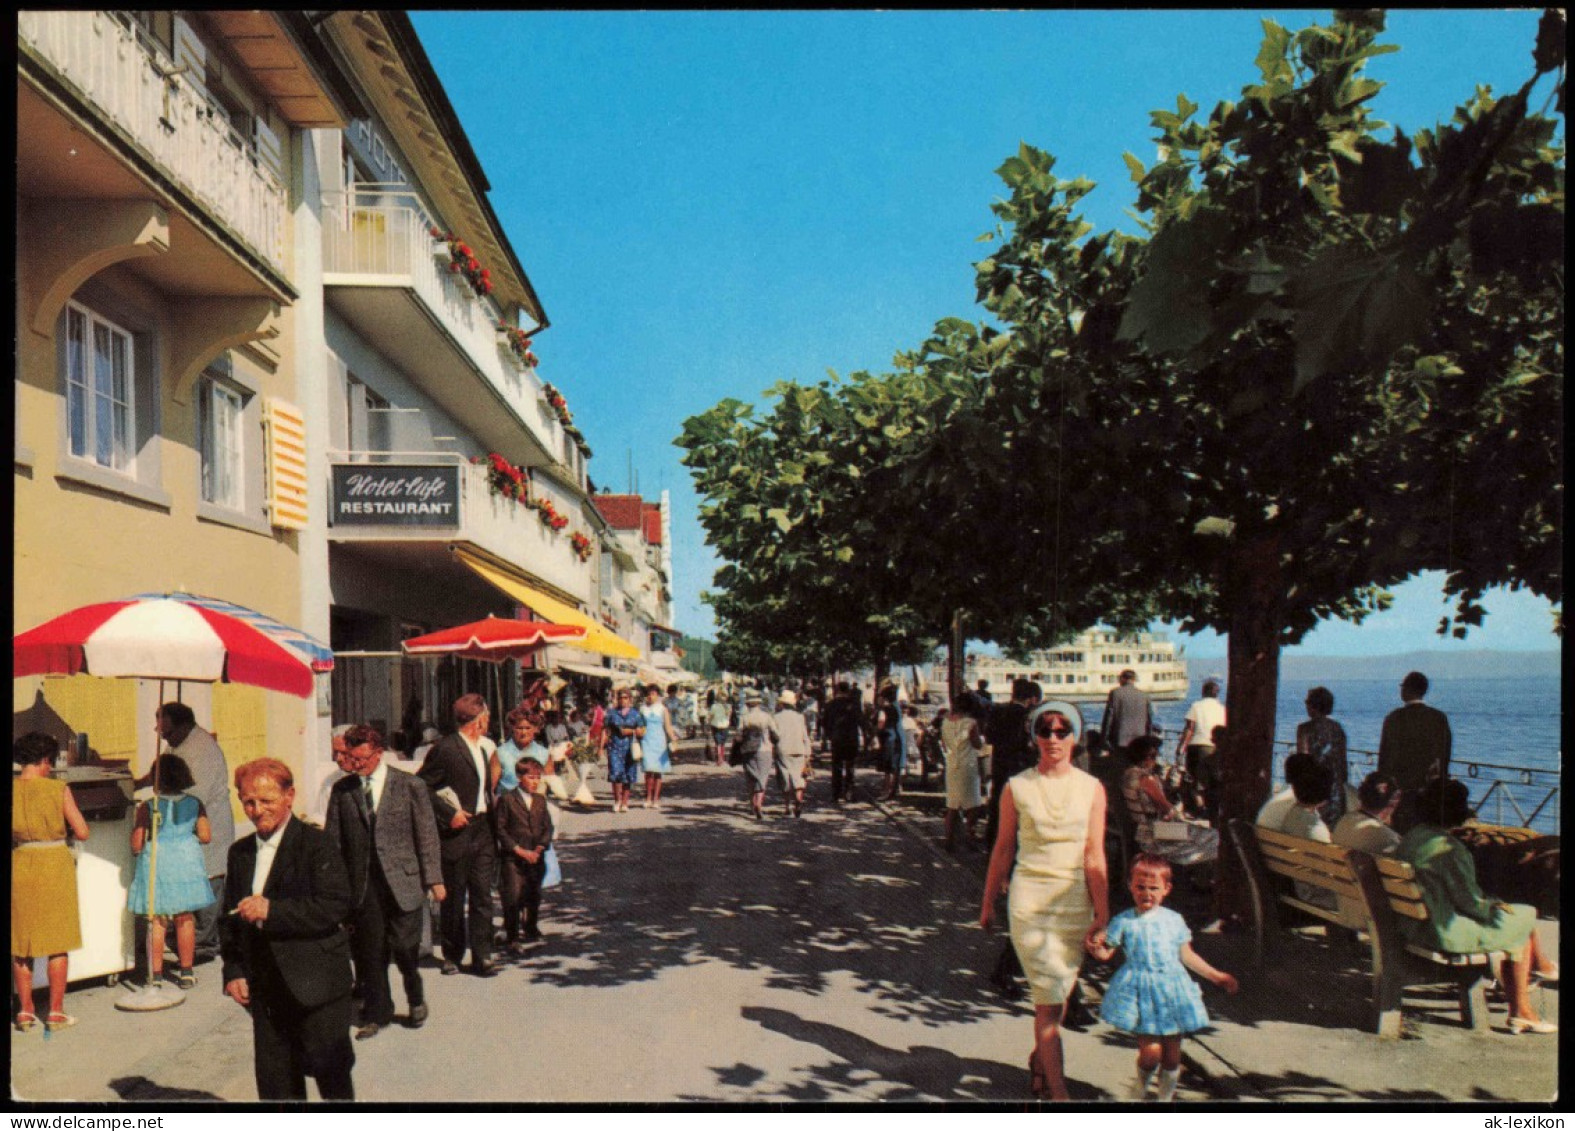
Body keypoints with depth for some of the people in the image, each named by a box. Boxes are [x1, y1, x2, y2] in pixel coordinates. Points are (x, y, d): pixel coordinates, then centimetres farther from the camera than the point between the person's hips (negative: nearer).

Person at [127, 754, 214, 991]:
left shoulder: (147, 807, -8)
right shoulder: (195, 804, -2)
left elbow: (136, 844, -8)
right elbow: (205, 836, -5)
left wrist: (138, 853, 14)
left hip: (156, 864, -2)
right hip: (187, 862, 2)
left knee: (156, 921, 7)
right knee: (185, 919, 11)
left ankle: (155, 974, 9)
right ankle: (186, 973, 17)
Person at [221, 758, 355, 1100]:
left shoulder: (317, 844, -9)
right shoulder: (239, 853, 12)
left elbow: (335, 907, -18)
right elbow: (229, 918, 20)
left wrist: (273, 911, -22)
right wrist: (234, 971, 8)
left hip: (316, 984, -6)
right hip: (266, 989, 6)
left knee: (332, 1076, 4)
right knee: (275, 1084, 10)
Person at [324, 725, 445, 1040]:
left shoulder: (410, 786, -2)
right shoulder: (342, 790, 5)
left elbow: (427, 836, 0)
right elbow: (333, 840, 8)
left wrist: (434, 879, -4)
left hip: (403, 881, -2)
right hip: (361, 885, 2)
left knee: (404, 947, -1)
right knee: (369, 953, 5)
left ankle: (416, 999, 26)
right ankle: (377, 1014, 22)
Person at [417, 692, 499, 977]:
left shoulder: (481, 748, 13)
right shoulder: (446, 748, -13)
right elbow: (420, 786, -15)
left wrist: (492, 830, 14)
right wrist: (449, 814, -17)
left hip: (482, 829, 7)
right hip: (457, 832, -6)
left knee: (482, 894, 4)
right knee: (454, 897, 6)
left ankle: (482, 956, 8)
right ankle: (452, 955, 20)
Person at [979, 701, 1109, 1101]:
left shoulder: (1092, 789, 1)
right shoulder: (1017, 787, -1)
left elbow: (1094, 855, -1)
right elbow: (1003, 848, 6)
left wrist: (1102, 913, -5)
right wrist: (988, 902, 12)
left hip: (1074, 902, 2)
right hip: (1029, 901, -2)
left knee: (1058, 993, 12)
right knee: (1049, 996, -5)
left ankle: (1039, 1059, 37)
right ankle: (1058, 1091, 1)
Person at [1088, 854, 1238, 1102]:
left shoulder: (1174, 920, 7)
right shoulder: (1123, 921, 0)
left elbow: (1187, 955, 16)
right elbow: (1107, 952, 1)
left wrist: (1216, 976, 17)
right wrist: (1096, 949, -21)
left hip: (1172, 991, 3)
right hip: (1140, 992, -3)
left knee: (1172, 1053, 5)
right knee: (1151, 1051, -11)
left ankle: (1166, 1095, 29)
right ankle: (1141, 1086, 20)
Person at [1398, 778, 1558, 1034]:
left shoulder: (1409, 839, 4)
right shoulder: (1449, 848, -22)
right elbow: (1470, 902, -17)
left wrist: (1489, 903, 18)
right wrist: (1494, 906, 3)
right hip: (1448, 933, -9)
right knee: (1524, 920, 10)